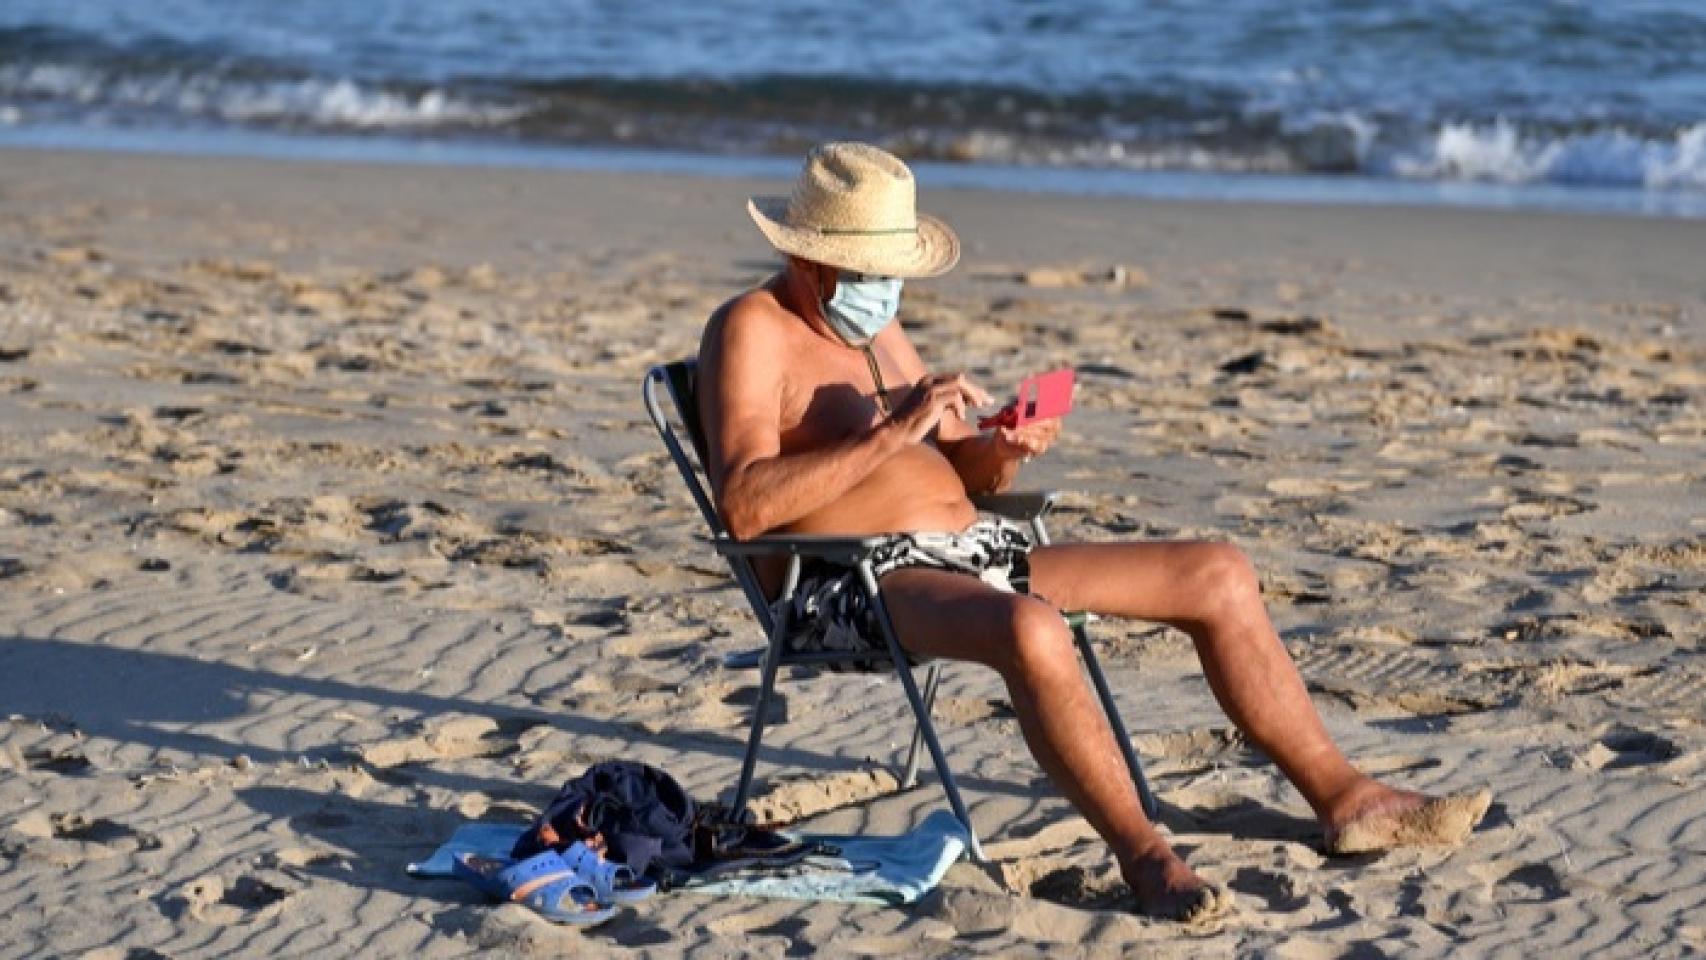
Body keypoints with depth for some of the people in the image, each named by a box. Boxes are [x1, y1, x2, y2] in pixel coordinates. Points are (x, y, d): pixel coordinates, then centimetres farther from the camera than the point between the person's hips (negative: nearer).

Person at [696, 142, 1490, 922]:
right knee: (1030, 628, -41)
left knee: (1218, 575, 3)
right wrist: (893, 433, -25)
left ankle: (1343, 798, 8)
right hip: (848, 586, -9)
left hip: (968, 552, 9)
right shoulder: (753, 331, -8)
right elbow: (742, 506, -23)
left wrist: (1005, 451, -3)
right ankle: (1145, 858, -28)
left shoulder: (874, 326, 19)